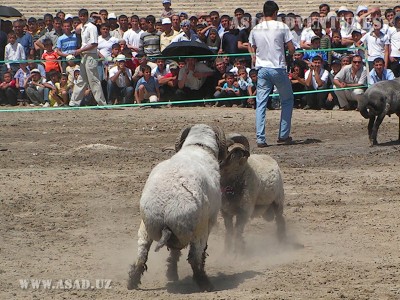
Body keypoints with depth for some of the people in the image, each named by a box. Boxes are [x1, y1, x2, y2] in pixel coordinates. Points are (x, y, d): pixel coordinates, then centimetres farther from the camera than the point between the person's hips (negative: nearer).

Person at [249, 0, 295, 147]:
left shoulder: (255, 30, 4)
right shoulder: (282, 27, -5)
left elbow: (252, 49, 13)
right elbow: (291, 50, -4)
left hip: (262, 69, 3)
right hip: (278, 68, -3)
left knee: (261, 104, 4)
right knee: (287, 100, 15)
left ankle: (260, 139, -5)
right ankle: (283, 135, 13)